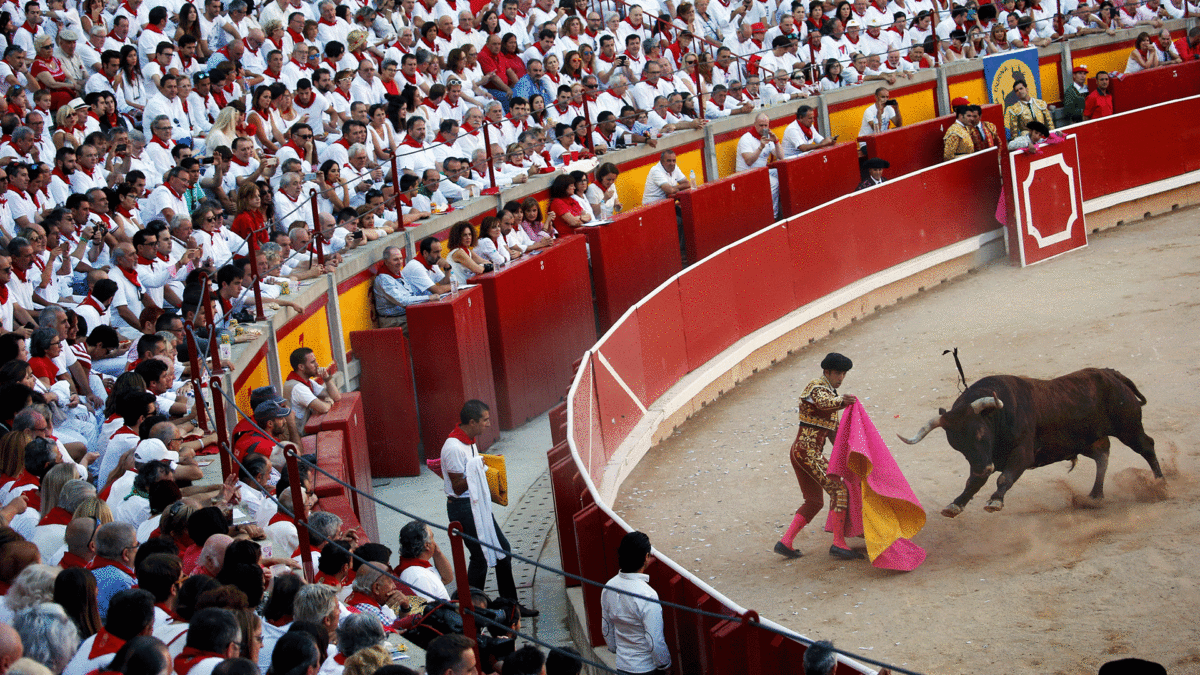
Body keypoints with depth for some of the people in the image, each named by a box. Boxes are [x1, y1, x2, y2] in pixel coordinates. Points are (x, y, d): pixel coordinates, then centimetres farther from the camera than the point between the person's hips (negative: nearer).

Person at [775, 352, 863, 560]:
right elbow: (823, 402, -37)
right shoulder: (817, 388, -10)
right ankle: (838, 543, -15)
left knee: (814, 501, 14)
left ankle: (785, 542, 9)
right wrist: (841, 401, -56)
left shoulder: (830, 391, 21)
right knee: (839, 490, -13)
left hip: (799, 450, 10)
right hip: (808, 450, -10)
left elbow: (834, 428, 26)